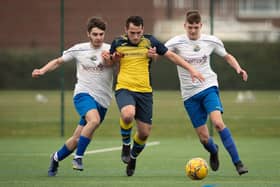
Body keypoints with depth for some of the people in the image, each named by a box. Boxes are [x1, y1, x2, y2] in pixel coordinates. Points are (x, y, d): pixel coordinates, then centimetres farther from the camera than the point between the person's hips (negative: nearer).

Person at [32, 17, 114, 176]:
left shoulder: (110, 50, 1)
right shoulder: (78, 50, 4)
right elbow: (58, 62, 16)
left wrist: (109, 60, -35)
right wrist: (42, 71, 2)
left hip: (102, 100, 2)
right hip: (83, 93, -2)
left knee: (77, 139, 4)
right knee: (94, 120, -34)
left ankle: (56, 158, 31)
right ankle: (78, 157, -22)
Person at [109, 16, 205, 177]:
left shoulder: (149, 41, 1)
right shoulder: (118, 43, 2)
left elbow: (171, 56, 7)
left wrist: (191, 69, 1)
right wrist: (114, 59, -4)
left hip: (145, 91, 2)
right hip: (124, 89, -2)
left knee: (144, 132, 1)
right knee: (128, 114, -34)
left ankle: (133, 157, 32)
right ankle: (126, 144, -4)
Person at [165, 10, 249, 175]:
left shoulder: (211, 41, 2)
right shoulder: (177, 42, -5)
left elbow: (227, 56, 16)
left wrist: (238, 68, -2)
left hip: (209, 87, 0)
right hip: (190, 94, 0)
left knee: (218, 122, -25)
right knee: (204, 137, -1)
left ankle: (237, 162, -19)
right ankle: (214, 151, 36)